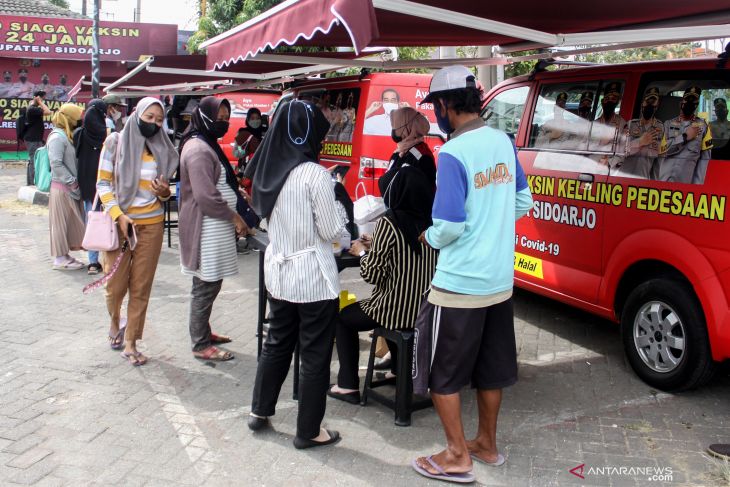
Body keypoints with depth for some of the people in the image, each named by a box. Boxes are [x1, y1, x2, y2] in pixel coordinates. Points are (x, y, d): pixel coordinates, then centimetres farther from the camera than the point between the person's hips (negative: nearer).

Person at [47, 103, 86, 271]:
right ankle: (60, 258, 6)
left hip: (70, 187, 9)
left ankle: (64, 255, 21)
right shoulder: (57, 137, -14)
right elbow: (56, 164, -21)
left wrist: (74, 182, 7)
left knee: (71, 222, 12)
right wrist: (73, 182, -18)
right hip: (61, 187, -9)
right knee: (61, 222, -1)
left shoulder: (67, 136, 15)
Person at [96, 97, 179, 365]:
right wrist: (118, 215, -14)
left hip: (151, 224, 2)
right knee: (116, 284, 1)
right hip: (119, 222, -2)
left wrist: (164, 192, -11)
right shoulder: (115, 141, -1)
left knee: (141, 287, 3)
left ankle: (130, 343, 15)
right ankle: (114, 320, 35)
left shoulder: (162, 149, 7)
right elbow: (103, 183, -3)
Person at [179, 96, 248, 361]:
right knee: (206, 286, -3)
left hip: (214, 225, 10)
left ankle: (203, 332, 30)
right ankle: (201, 345, 6)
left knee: (209, 284, 18)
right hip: (206, 227, -10)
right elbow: (206, 195, -22)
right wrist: (234, 217, -14)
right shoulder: (198, 149, -17)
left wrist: (234, 189, 13)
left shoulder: (207, 144, 17)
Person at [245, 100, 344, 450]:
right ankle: (308, 431, 16)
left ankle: (259, 412, 34)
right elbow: (331, 231, -12)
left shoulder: (269, 171, 3)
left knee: (277, 343, 22)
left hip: (278, 272, 7)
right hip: (313, 278, -7)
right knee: (315, 355, 6)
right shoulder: (315, 174, -18)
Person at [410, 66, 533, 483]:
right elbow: (522, 202, 13)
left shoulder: (453, 154, -20)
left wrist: (429, 237, -1)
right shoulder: (504, 142, 3)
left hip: (459, 284, -8)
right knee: (491, 368, 19)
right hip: (500, 280, 8)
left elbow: (449, 227, -21)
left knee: (442, 374, 8)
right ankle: (487, 444, 34)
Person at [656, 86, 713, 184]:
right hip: (663, 180, 1)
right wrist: (685, 137, -7)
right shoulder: (668, 124, 9)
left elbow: (704, 158, 0)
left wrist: (697, 184, -8)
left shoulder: (702, 126, 4)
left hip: (685, 181, -1)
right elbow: (662, 149, -4)